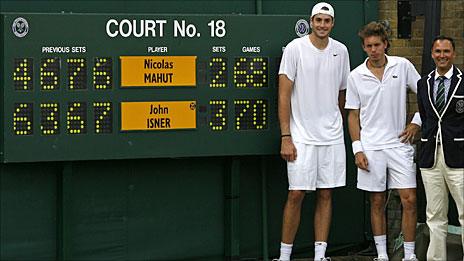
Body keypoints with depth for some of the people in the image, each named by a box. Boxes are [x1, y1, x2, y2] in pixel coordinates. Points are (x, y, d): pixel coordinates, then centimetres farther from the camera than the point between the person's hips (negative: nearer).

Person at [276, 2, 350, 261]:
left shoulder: (340, 51, 7)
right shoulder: (295, 48, -6)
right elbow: (284, 95, -7)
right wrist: (286, 137, -12)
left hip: (332, 137, 4)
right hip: (302, 137, -4)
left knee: (326, 195, 6)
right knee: (296, 195, -4)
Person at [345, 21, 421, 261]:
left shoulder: (402, 66, 0)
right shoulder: (355, 76, 1)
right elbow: (353, 115, 5)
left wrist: (416, 123, 1)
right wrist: (357, 149, -2)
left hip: (399, 143, 0)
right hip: (371, 147, 0)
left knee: (409, 200, -4)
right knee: (377, 202, 6)